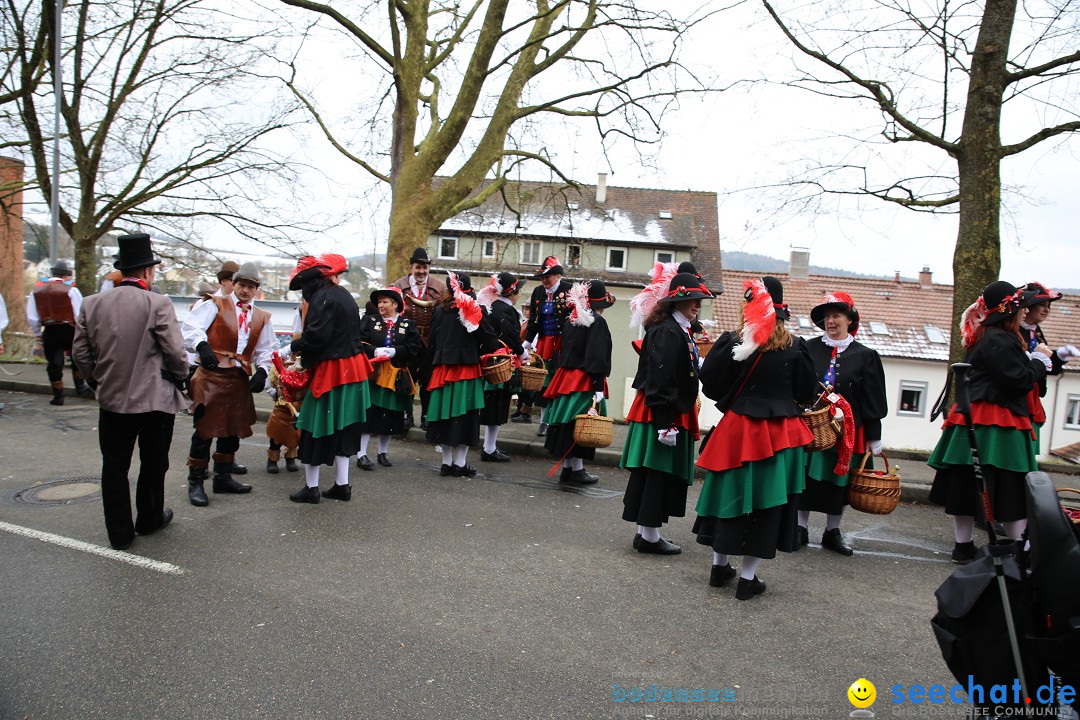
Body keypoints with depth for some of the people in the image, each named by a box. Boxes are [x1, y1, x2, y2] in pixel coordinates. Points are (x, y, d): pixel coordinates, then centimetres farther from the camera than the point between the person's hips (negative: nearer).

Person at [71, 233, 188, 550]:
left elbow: (80, 352, 4)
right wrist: (181, 376, 5)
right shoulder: (158, 304, -15)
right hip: (155, 399, -3)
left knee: (114, 467, 12)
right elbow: (175, 352, -15)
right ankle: (149, 519, 31)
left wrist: (100, 379, 18)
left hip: (111, 400, 3)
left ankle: (119, 533, 18)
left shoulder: (92, 304, -1)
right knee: (153, 464, 15)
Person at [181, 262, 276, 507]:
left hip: (240, 379, 5)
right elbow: (190, 328, -12)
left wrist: (262, 370, 1)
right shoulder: (215, 306, 0)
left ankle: (223, 477, 29)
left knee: (233, 430, 14)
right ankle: (195, 483, 9)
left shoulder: (262, 318, 14)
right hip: (212, 375, -5)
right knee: (205, 429, -3)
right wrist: (202, 346, -30)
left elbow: (266, 349, 17)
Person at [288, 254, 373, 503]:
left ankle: (311, 487, 10)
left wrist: (296, 346, -6)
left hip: (330, 371, -9)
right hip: (353, 370, 9)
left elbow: (318, 335, -25)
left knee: (316, 428, 2)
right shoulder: (345, 296, 13)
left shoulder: (322, 298, -15)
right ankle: (342, 485, 18)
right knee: (343, 428, 14)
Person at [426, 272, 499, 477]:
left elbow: (433, 341, 11)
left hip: (442, 369, 4)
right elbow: (488, 339, -6)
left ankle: (446, 462, 14)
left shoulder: (440, 310, 5)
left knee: (446, 413, 8)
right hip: (468, 369, -4)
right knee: (465, 415, 2)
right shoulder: (476, 310, -7)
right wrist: (493, 352, 14)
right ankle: (460, 463, 5)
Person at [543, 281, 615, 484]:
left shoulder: (571, 319, 11)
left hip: (566, 377, 7)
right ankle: (577, 470, 5)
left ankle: (567, 468, 18)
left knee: (568, 424, 11)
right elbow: (597, 357, -19)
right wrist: (599, 389, -20)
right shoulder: (597, 322, -13)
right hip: (585, 382, -7)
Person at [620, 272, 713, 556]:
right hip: (662, 415, -10)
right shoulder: (667, 332, -17)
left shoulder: (679, 331, 14)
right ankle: (649, 536, 8)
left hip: (672, 414, 10)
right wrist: (665, 423, -24)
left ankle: (647, 532, 23)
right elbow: (660, 380, -23)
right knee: (658, 475, -2)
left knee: (659, 476, 14)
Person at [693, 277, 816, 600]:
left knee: (731, 493, 15)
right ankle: (747, 577, 14)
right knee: (767, 501, 8)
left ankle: (720, 566, 28)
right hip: (782, 435, 0)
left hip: (737, 429, 0)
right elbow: (806, 391, 4)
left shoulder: (731, 343, -10)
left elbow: (710, 385, -4)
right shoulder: (795, 348, -6)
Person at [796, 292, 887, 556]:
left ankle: (832, 531, 24)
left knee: (839, 480, 9)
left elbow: (873, 401, 2)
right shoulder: (809, 349, 1)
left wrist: (874, 437, 1)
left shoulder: (865, 356, 1)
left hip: (847, 431, 0)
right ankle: (800, 528, 15)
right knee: (805, 476, 2)